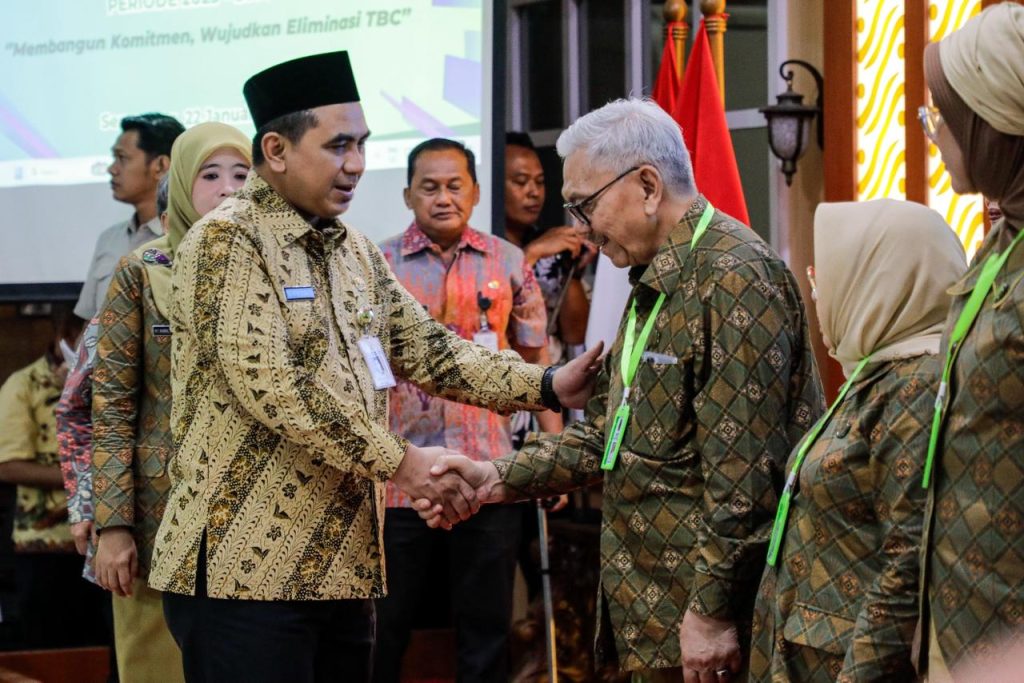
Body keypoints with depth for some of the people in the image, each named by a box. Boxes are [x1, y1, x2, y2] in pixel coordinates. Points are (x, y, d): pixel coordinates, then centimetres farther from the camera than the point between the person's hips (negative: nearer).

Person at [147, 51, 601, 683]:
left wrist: (546, 387, 0)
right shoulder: (228, 241, -10)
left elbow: (426, 348, 15)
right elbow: (268, 381, -19)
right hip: (246, 565, -8)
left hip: (345, 563, 8)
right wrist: (396, 460, -18)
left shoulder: (356, 252, 16)